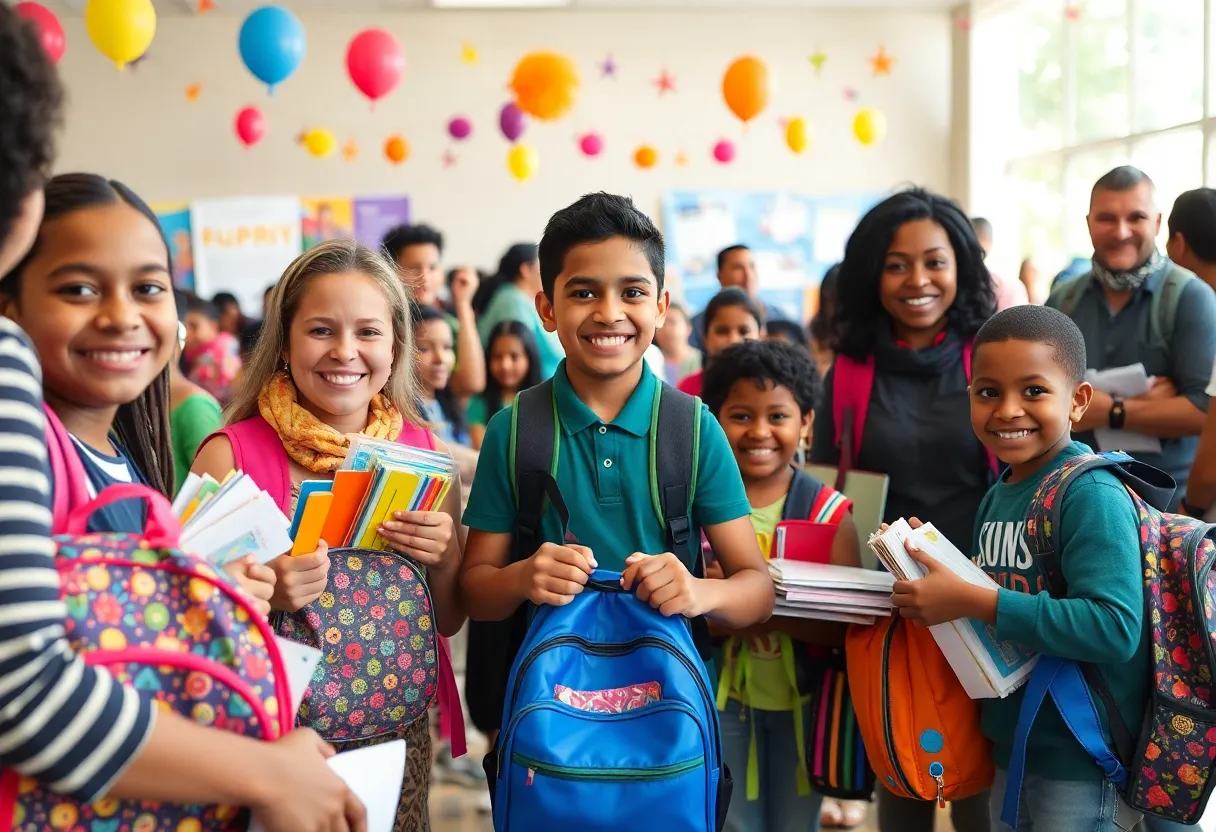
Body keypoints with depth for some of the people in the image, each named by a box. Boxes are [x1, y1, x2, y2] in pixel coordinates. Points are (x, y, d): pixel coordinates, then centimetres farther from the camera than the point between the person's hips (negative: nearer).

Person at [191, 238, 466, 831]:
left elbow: (449, 620, 9)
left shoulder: (425, 451, 1)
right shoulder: (232, 453, -10)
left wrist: (443, 557, -12)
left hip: (398, 738, 3)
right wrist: (259, 593, -24)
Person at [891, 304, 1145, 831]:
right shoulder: (996, 498, 6)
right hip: (1010, 749, 8)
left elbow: (1114, 629, -28)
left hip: (1082, 762, -8)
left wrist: (972, 601, -27)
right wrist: (927, 564, -1)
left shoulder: (1092, 495, -18)